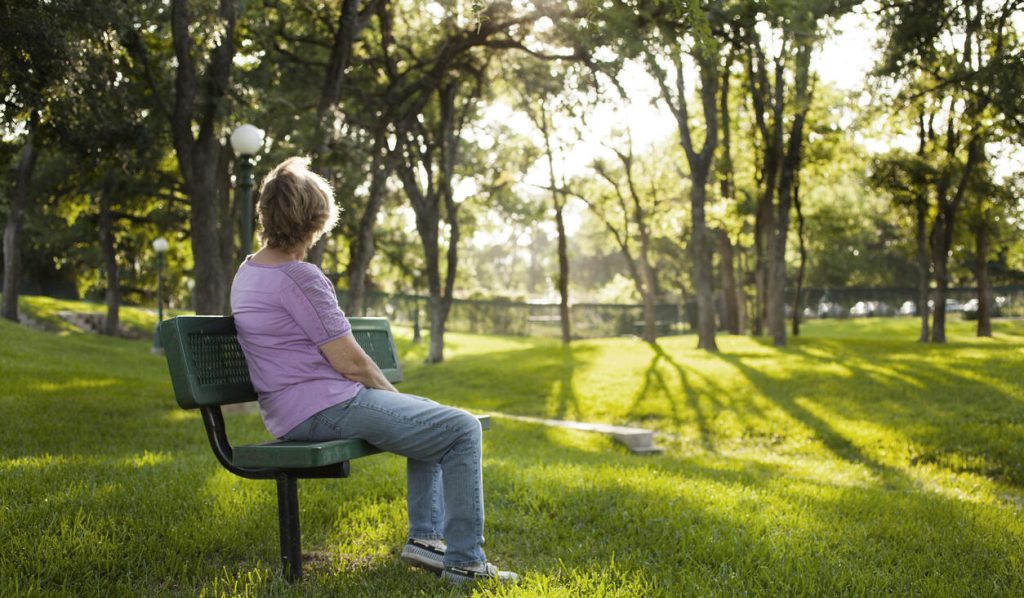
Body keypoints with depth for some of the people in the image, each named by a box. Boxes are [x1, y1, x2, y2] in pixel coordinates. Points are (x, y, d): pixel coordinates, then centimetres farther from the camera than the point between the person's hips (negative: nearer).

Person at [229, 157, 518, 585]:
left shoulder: (247, 272, 12)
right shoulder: (299, 277, -19)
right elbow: (351, 362, -18)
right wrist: (391, 393, 2)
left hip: (290, 415, 11)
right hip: (326, 409, -11)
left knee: (430, 418, 25)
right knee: (462, 429, -6)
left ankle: (424, 535, 21)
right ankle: (464, 560, -2)